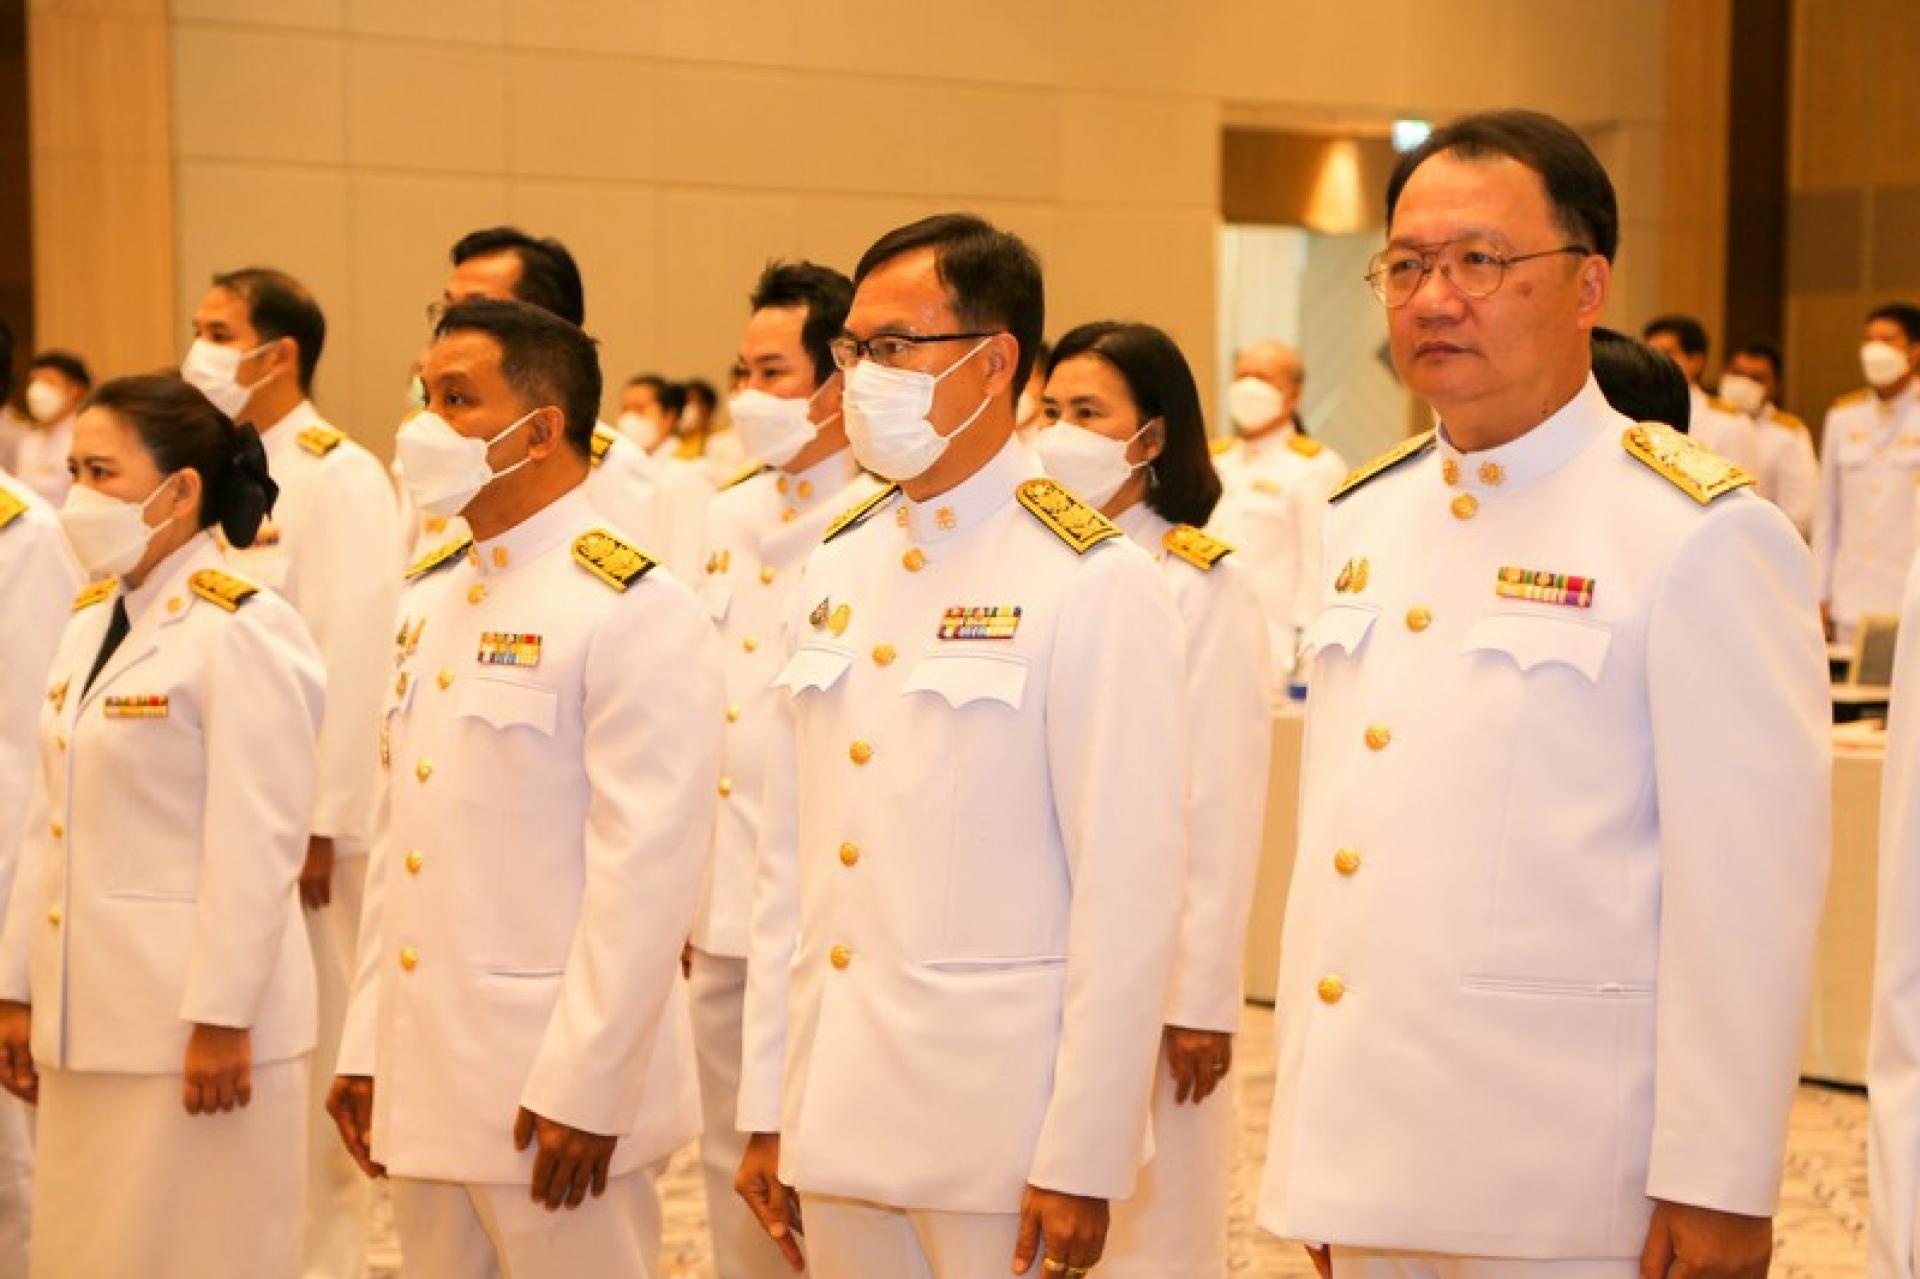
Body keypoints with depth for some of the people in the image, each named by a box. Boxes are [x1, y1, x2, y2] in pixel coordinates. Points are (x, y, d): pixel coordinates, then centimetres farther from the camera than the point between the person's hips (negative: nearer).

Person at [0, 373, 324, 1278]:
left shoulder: (245, 633, -13)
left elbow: (256, 850, -17)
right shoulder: (90, 619, 12)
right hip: (87, 1017, 8)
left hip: (192, 1023, -8)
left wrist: (221, 1019, -18)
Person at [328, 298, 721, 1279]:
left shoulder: (633, 610, -13)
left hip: (552, 1088, -7)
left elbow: (647, 872, -18)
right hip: (424, 1082, 7)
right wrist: (364, 1045, 13)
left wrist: (579, 1089, -19)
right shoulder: (430, 599, 12)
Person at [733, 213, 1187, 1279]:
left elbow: (1128, 896, -13)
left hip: (1000, 1128, -6)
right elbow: (787, 858, 11)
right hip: (840, 1116, 6)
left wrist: (1080, 1165, -14)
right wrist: (766, 1109, 9)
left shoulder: (1094, 586, -10)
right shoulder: (835, 572, 9)